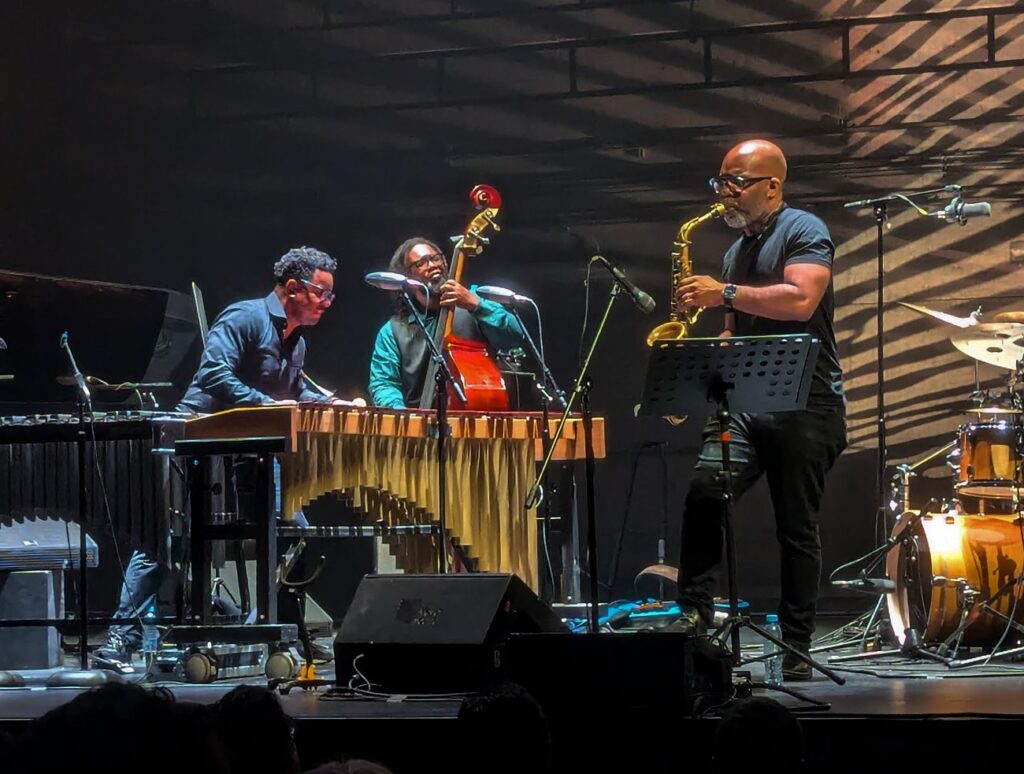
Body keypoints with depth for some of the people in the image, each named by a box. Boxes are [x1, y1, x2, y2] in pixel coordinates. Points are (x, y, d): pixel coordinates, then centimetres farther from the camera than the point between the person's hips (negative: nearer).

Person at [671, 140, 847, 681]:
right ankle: (694, 612, -19)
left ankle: (796, 651, 3)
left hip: (804, 405, -6)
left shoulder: (803, 231, -4)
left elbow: (800, 301, -21)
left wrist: (725, 294, -16)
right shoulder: (736, 251, 21)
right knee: (703, 491, -18)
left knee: (797, 527, -2)